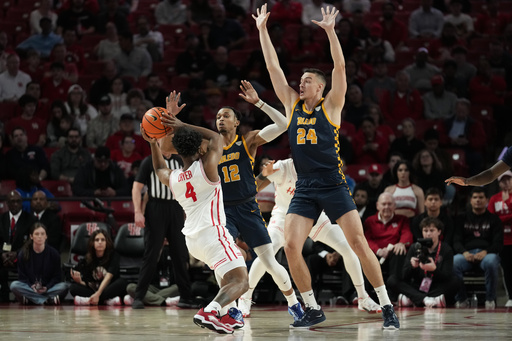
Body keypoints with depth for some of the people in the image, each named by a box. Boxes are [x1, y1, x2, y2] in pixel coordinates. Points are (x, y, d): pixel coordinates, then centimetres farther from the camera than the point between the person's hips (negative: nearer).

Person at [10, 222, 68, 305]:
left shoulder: (54, 253, 1)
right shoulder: (22, 254, 1)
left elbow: (57, 276, 2)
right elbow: (22, 276, 2)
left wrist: (46, 288, -16)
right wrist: (31, 286, -18)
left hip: (48, 288, 0)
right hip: (29, 287, 0)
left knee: (64, 286, -29)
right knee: (14, 285, -30)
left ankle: (29, 299, -29)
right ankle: (47, 300, -32)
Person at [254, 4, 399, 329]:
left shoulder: (331, 106, 2)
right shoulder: (292, 105, 11)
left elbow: (340, 68, -10)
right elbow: (273, 68, 10)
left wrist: (330, 31, -17)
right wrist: (262, 30, 8)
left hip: (333, 186, -4)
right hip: (304, 189, 4)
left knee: (359, 244, -9)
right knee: (291, 247, -9)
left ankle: (387, 306, -2)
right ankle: (313, 309, 4)